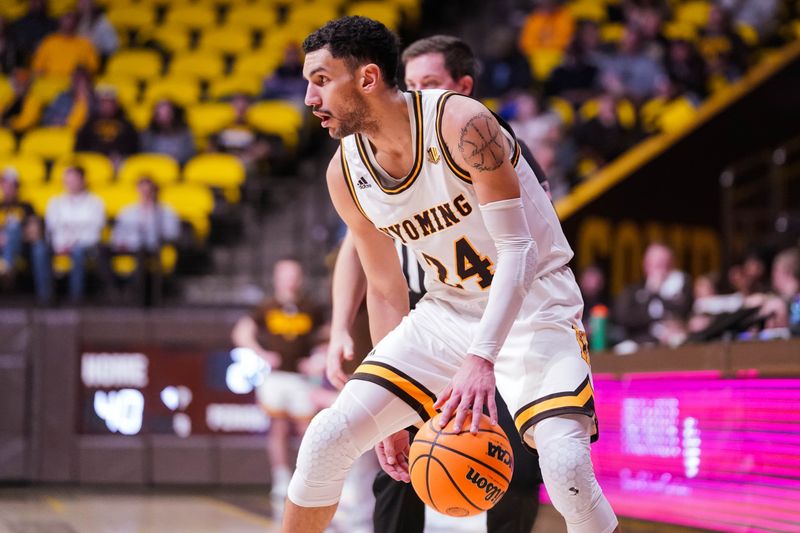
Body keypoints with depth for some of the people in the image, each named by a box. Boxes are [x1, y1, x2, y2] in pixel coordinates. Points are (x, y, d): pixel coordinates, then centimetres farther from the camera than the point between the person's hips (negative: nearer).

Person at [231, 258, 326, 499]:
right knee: (279, 429, -1)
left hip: (300, 377, 1)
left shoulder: (311, 310, 7)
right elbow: (241, 333, 5)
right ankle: (281, 480, 4)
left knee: (308, 429, -2)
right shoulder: (267, 308, 3)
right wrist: (262, 354, -5)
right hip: (274, 376, -1)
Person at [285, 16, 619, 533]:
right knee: (327, 439, -6)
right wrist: (391, 413, 7)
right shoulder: (346, 173, -5)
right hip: (447, 311, 6)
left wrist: (481, 359, -39)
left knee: (566, 467, -27)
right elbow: (386, 287, 7)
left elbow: (518, 251, -26)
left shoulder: (461, 124, -23)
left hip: (532, 304, -5)